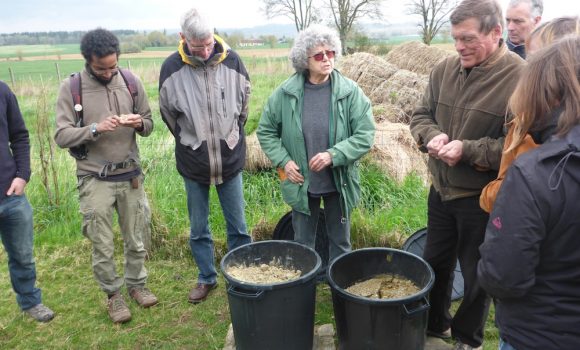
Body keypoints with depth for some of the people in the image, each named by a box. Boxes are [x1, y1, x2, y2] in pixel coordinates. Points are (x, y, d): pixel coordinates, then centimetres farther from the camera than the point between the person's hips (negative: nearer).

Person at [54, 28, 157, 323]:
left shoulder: (131, 82, 0)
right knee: (102, 247, 8)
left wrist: (139, 123, -15)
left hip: (130, 176, 2)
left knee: (135, 240, 14)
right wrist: (95, 128, -24)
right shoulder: (71, 87, -7)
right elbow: (61, 136, -9)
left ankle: (136, 285, 35)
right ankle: (113, 295, 28)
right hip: (94, 180, -2)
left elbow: (149, 125, 7)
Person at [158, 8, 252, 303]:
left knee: (238, 226, 9)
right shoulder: (171, 68, -10)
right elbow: (168, 113, 6)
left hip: (231, 158, 0)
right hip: (193, 162, 0)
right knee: (198, 229, 12)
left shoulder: (231, 60, -8)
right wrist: (189, 141, 10)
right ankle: (206, 278, 31)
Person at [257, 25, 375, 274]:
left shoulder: (350, 91, -12)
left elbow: (365, 135, -11)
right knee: (303, 243, 18)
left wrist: (333, 155, -23)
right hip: (302, 183, 1)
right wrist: (283, 161, -9)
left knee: (341, 242, 18)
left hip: (339, 183, 0)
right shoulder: (286, 93, -8)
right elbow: (265, 131, 3)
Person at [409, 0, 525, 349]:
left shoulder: (520, 77, -19)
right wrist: (432, 136, -14)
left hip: (483, 198, -5)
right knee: (435, 262, 22)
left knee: (477, 274, 14)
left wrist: (468, 150, -26)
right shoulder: (444, 69, 0)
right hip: (441, 189, 6)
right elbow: (421, 115, 8)